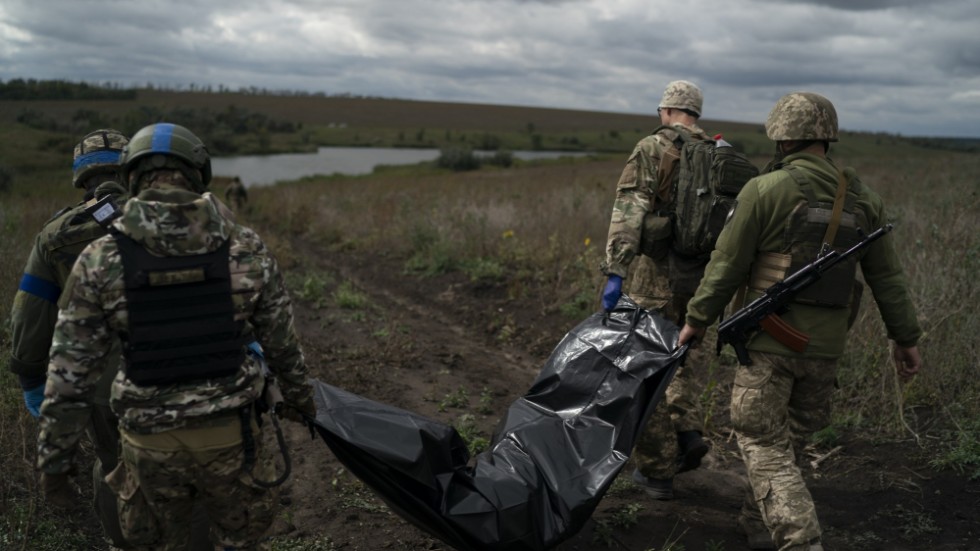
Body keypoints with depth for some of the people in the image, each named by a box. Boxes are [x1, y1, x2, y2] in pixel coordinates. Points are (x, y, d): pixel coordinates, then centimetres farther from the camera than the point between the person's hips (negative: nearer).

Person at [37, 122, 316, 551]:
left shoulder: (100, 261, -10)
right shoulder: (246, 248, -8)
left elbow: (69, 374, -7)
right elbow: (282, 340, 2)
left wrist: (54, 457, 4)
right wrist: (298, 395, 20)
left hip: (151, 439, 0)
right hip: (231, 433, 0)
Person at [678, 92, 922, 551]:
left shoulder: (764, 190, -11)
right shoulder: (862, 199, 6)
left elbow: (727, 265, -9)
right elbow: (887, 277, 9)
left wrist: (698, 319, 2)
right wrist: (905, 337, 18)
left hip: (770, 340, -6)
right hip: (826, 345, 6)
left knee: (763, 444, 2)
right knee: (791, 435, 20)